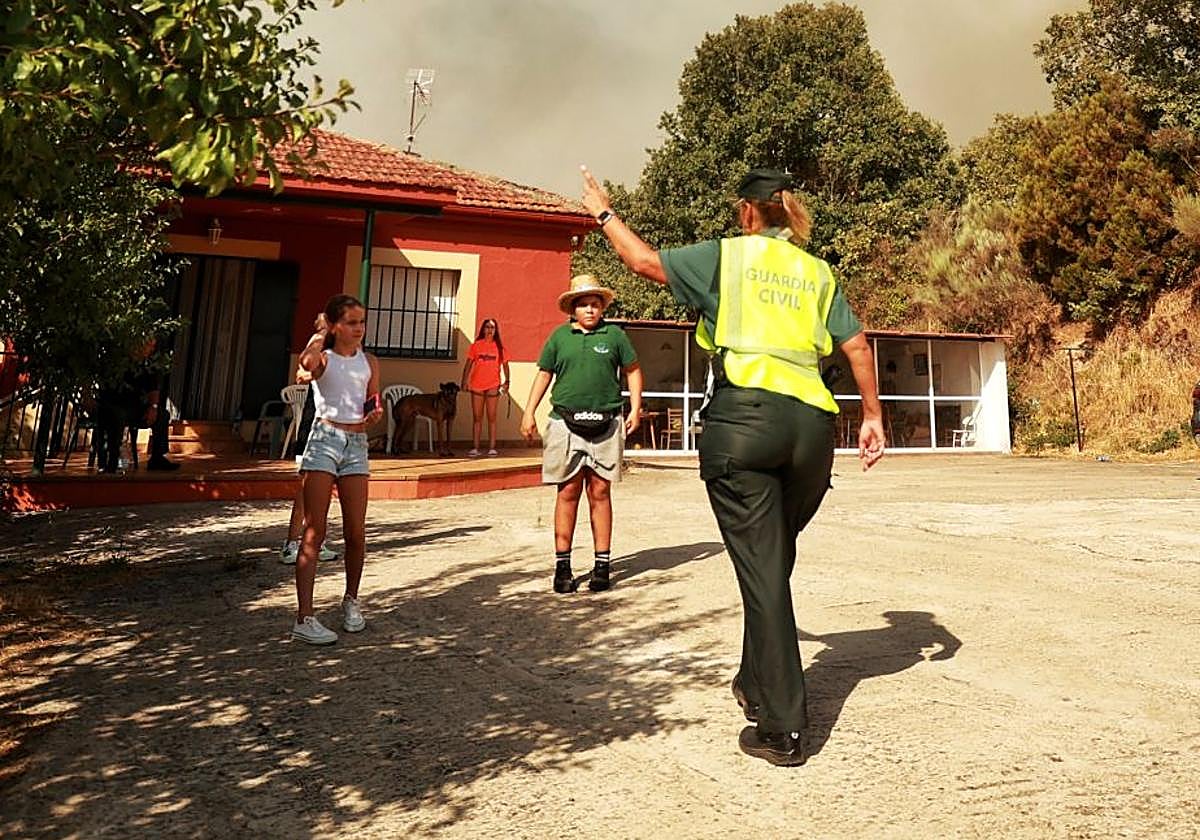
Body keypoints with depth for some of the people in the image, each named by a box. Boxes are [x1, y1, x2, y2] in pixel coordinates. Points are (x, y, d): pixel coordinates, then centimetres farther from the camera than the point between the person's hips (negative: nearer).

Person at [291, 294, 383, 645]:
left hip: (356, 444, 4)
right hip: (324, 439, -4)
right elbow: (306, 362, -27)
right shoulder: (324, 358, -2)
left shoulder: (369, 362, 11)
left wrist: (374, 415, -7)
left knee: (356, 533, 5)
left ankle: (351, 600, 27)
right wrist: (320, 335, -8)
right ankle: (304, 618, -4)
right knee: (314, 531, -6)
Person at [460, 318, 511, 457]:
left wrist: (507, 381, -7)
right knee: (477, 418, 4)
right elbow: (468, 364, 4)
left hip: (493, 385, 0)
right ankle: (475, 448, 6)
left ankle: (492, 448, 4)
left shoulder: (499, 347, 5)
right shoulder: (476, 345, 5)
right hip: (477, 385, 1)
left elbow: (505, 365, 6)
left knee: (491, 418, 2)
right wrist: (465, 381, -5)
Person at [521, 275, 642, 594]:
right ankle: (562, 564, 8)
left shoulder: (614, 335, 8)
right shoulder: (560, 336, 10)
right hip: (566, 422, 0)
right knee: (568, 493, 2)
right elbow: (544, 374, 15)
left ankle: (602, 564, 10)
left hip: (605, 425, 0)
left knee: (600, 493, 3)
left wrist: (635, 409, 5)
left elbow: (633, 371, 15)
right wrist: (529, 412, 8)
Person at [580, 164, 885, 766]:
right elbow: (856, 343, 12)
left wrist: (604, 214, 26)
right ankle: (757, 682, 34)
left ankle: (782, 728, 0)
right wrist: (873, 415, 17)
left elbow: (645, 261, 9)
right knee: (775, 561, 18)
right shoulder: (817, 270, 19)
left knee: (761, 569, -3)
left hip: (745, 416, -5)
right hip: (811, 424, 5)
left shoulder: (728, 254, 8)